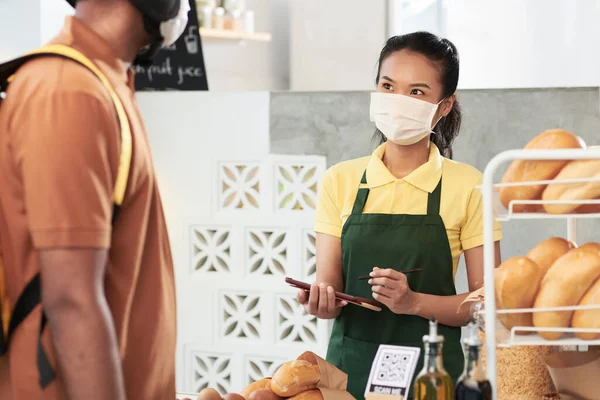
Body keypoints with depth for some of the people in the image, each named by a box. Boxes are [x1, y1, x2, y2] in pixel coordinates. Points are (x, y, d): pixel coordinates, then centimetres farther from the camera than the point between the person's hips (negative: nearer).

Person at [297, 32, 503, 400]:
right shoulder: (340, 181, 2)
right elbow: (329, 284, 2)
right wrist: (323, 300, -21)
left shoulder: (467, 187, -5)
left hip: (432, 370, -2)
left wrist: (415, 302, -21)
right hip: (350, 366, 2)